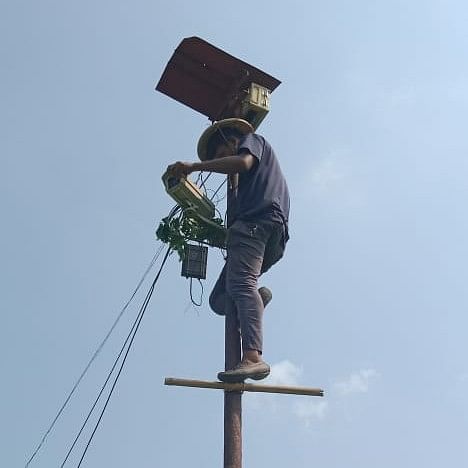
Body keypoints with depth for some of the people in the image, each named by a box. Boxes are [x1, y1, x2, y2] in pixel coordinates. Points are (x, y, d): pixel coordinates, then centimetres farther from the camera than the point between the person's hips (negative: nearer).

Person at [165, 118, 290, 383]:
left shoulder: (252, 139, 18)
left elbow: (243, 163, -6)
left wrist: (193, 167, -7)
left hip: (256, 221, -9)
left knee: (241, 284, -28)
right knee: (219, 299, 6)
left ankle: (253, 358, -43)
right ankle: (256, 298, -19)